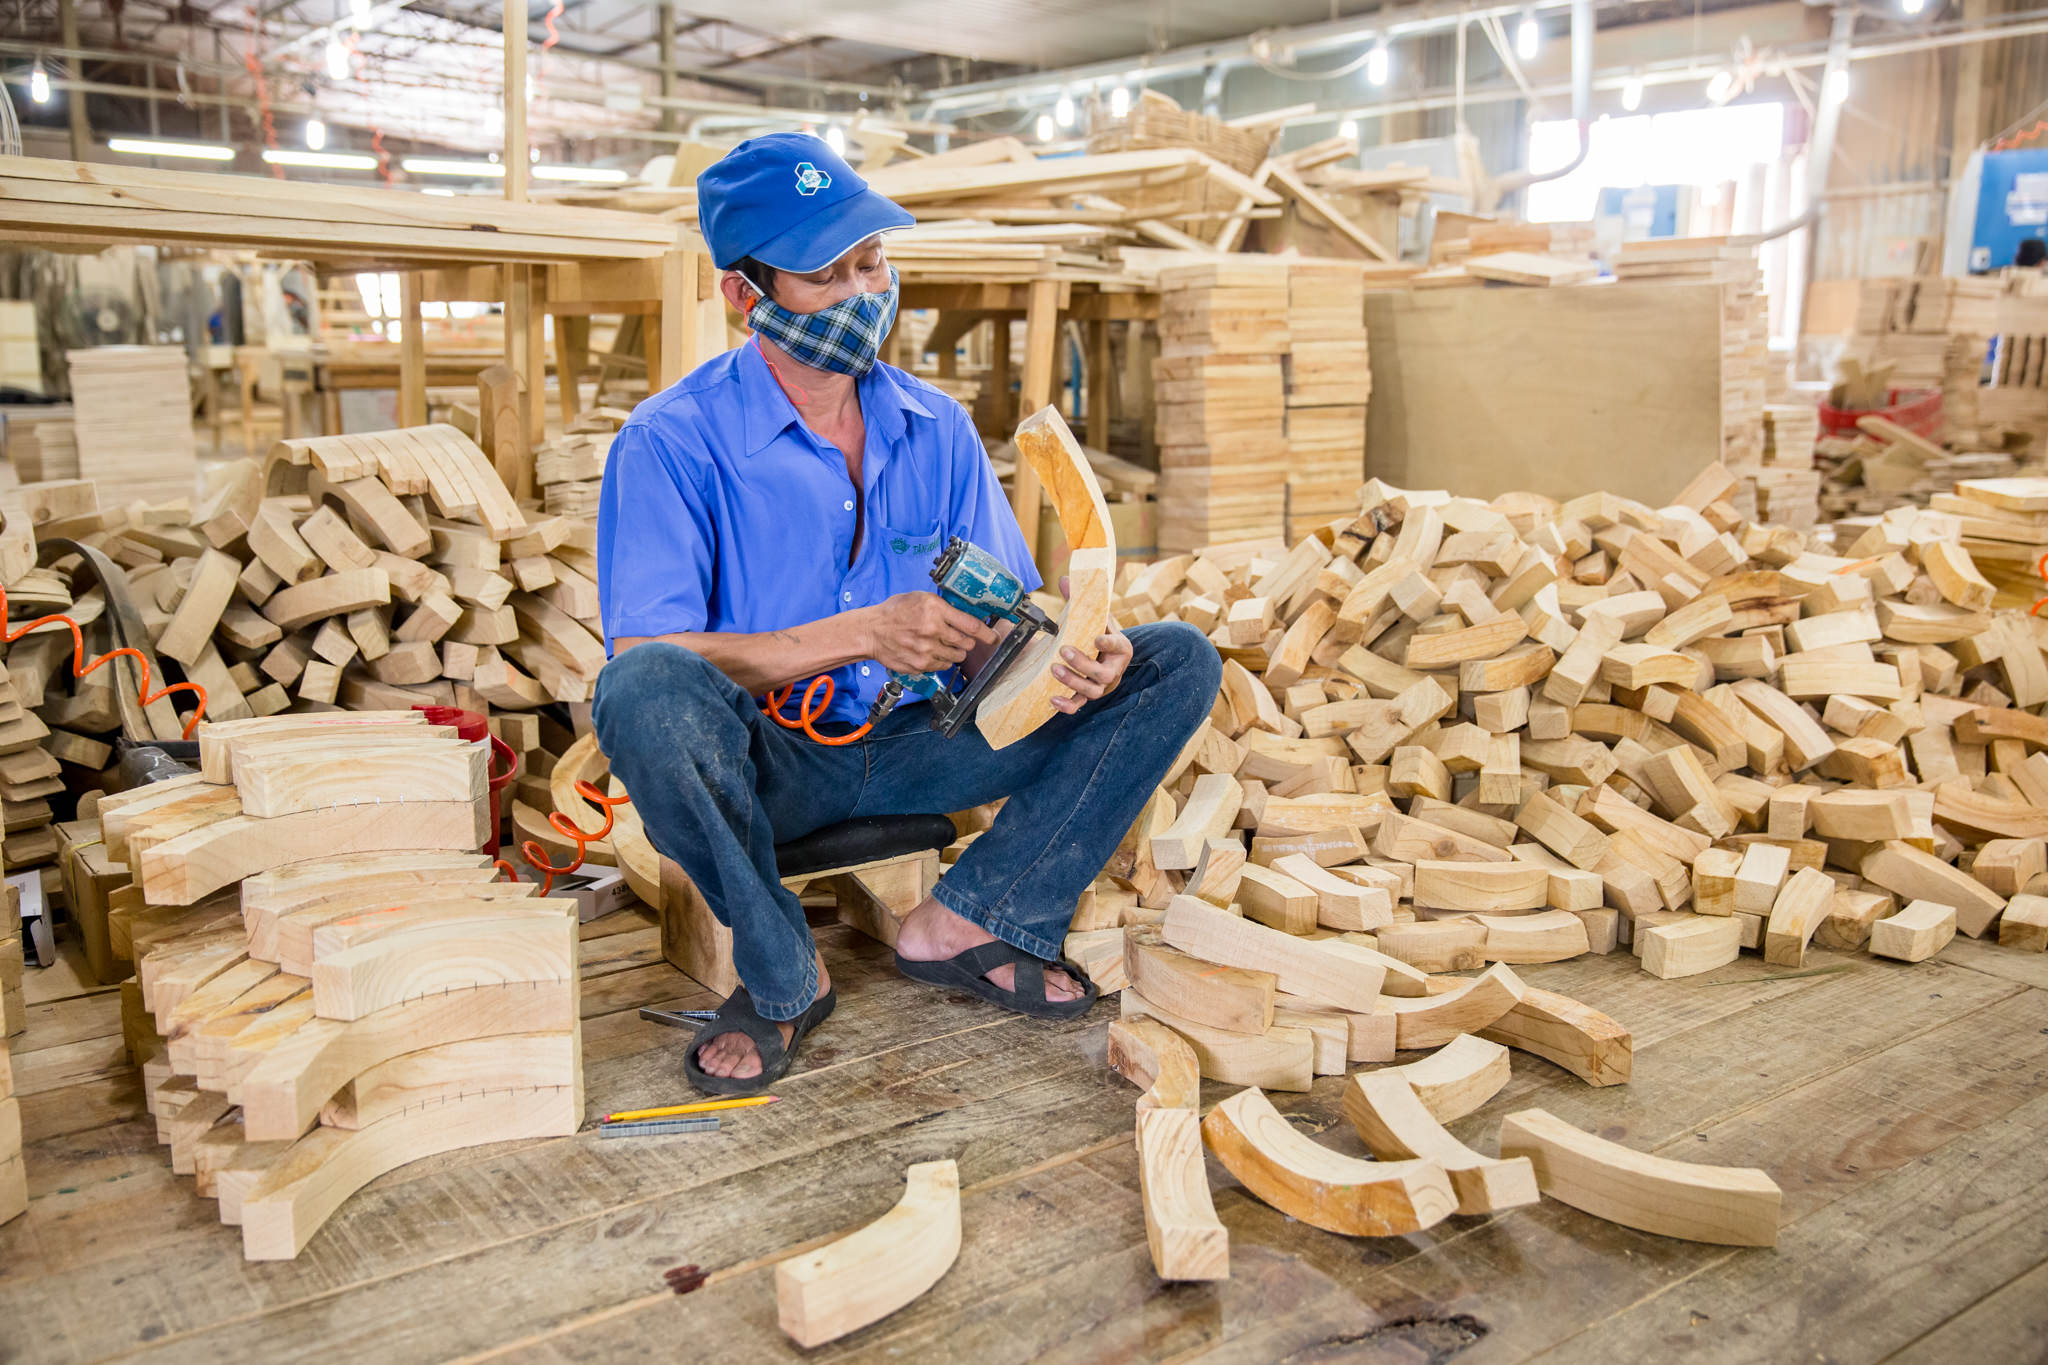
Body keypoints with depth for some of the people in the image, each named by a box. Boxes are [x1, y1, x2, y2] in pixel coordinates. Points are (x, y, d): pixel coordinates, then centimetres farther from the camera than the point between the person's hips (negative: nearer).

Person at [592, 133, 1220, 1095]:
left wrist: (1059, 657, -23)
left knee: (1176, 662, -7)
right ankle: (782, 977, -13)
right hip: (763, 765, -4)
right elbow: (643, 655, -22)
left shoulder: (937, 429, 4)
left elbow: (993, 638, 2)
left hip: (911, 747, 4)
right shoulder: (673, 441, -11)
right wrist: (862, 633, -30)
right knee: (650, 693, -39)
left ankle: (967, 922, -10)